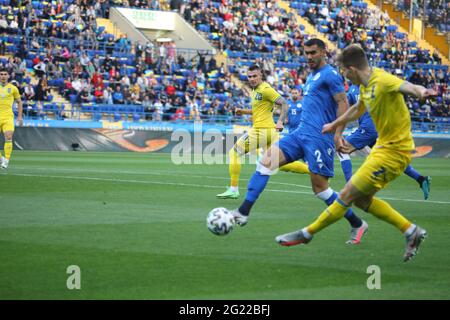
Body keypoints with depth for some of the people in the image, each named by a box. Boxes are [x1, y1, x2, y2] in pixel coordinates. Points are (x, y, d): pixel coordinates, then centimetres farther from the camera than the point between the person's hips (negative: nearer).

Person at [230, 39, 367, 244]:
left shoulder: (330, 75, -6)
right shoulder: (311, 76, 21)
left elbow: (343, 104, -12)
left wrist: (338, 134, -20)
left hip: (319, 138, -8)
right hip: (301, 133, 8)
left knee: (320, 187, -6)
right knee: (266, 161, -7)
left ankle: (357, 225, 10)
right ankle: (243, 212, -11)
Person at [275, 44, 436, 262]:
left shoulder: (383, 81, -23)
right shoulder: (366, 85, 6)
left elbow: (406, 86, -43)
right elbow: (357, 109, 27)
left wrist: (421, 92, -66)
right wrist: (335, 125, 42)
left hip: (393, 152, -10)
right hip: (382, 146, 10)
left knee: (347, 196, -3)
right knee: (362, 199, 15)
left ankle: (306, 234, 9)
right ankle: (411, 231, 18)